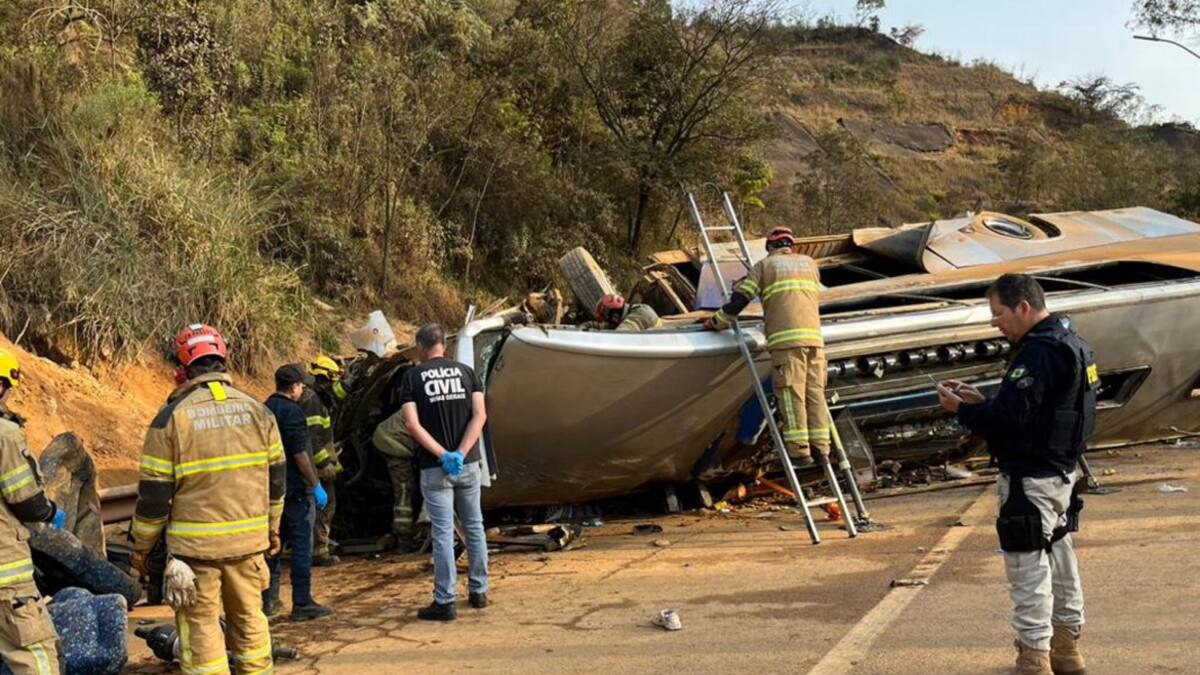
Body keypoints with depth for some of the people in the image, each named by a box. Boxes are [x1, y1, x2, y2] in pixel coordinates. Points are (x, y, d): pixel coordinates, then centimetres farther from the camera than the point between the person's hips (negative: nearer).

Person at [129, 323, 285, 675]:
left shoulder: (173, 416, -10)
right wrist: (272, 527, 22)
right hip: (249, 539, 4)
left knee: (201, 623, 5)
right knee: (249, 616, 17)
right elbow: (275, 477, 9)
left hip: (195, 542, -4)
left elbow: (154, 491, -8)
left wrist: (142, 546, 4)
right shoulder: (256, 410, 3)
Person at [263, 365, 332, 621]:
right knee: (302, 545, -3)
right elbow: (299, 453, -18)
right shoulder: (291, 411, -14)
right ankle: (302, 603, -2)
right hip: (295, 488, -8)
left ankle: (268, 600, 18)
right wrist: (316, 485, -13)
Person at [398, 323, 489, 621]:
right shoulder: (465, 372, 5)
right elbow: (479, 415, -6)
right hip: (468, 463, 3)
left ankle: (444, 601, 1)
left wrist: (442, 455, -13)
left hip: (434, 467, -3)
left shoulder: (412, 377, -2)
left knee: (443, 533, -1)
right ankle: (478, 591, 22)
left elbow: (412, 423, -12)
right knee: (474, 527, 15)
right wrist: (460, 453, -12)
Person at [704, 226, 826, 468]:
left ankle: (799, 451, -9)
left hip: (785, 339, -4)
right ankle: (820, 447, 5)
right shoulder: (809, 263, 24)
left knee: (791, 394, -5)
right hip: (814, 336, 4)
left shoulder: (764, 265, 13)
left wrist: (717, 322, 18)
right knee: (815, 392, 7)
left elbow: (740, 297, 7)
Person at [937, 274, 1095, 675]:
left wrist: (960, 410, -10)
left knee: (1028, 566, -4)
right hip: (1061, 472, 11)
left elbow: (1010, 416, -24)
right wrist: (978, 401, 10)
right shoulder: (1067, 344, 13)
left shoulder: (1038, 353, -20)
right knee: (1057, 556, 19)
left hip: (1030, 479, -11)